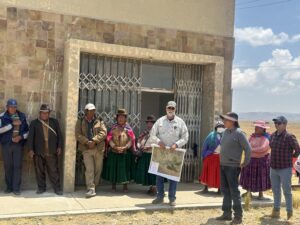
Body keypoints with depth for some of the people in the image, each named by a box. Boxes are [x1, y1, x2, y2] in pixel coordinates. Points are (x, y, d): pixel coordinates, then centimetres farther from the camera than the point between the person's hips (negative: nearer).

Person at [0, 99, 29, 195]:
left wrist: (21, 137, -10)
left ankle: (16, 188, 5)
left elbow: (28, 130, 7)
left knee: (17, 166, -1)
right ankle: (9, 187, 19)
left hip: (19, 145, 1)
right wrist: (12, 124, -18)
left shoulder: (22, 116, 4)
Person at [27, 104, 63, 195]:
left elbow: (59, 135, 10)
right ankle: (41, 187, 20)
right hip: (38, 152, 0)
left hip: (52, 152, 0)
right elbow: (30, 137, 3)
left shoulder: (54, 122, 10)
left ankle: (57, 188, 7)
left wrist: (59, 147, 2)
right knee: (39, 171, 6)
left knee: (54, 171, 0)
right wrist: (30, 149, -5)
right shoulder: (34, 123, 7)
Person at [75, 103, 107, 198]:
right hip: (86, 149, -2)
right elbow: (78, 135, -1)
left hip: (99, 148, 2)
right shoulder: (80, 122, 9)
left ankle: (94, 186, 22)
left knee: (98, 169, 6)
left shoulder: (99, 121, 11)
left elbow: (103, 132, -3)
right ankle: (91, 189, -10)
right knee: (89, 169, -11)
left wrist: (94, 141, -15)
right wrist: (87, 142, -15)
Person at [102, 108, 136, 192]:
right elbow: (109, 139, 0)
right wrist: (115, 147, -14)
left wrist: (125, 147, -15)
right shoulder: (113, 127, 6)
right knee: (113, 168, 3)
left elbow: (131, 140, -2)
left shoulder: (128, 128, 4)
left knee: (125, 169, 0)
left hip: (125, 152, -1)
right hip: (113, 152, 1)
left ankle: (125, 186, 12)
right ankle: (113, 185, 16)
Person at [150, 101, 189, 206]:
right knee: (159, 174, 5)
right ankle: (160, 196, 16)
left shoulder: (180, 122, 2)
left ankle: (172, 198, 12)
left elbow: (185, 138, 0)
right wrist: (158, 141, -14)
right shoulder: (160, 121, 5)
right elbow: (152, 135, 4)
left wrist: (176, 144, -15)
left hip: (174, 152, -1)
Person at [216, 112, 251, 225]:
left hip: (232, 166, -8)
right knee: (225, 190, 14)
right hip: (223, 165, 8)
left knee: (234, 191, -2)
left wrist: (245, 163, -11)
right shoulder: (226, 131, 9)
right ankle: (227, 213, 24)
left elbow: (248, 148, -15)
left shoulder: (238, 133, -14)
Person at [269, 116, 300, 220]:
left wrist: (289, 156, 2)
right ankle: (276, 210, 29)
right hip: (274, 168, 6)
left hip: (285, 169, -6)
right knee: (275, 190, 16)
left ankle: (289, 212, 18)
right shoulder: (272, 135, 6)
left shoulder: (289, 136, -14)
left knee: (286, 191, 3)